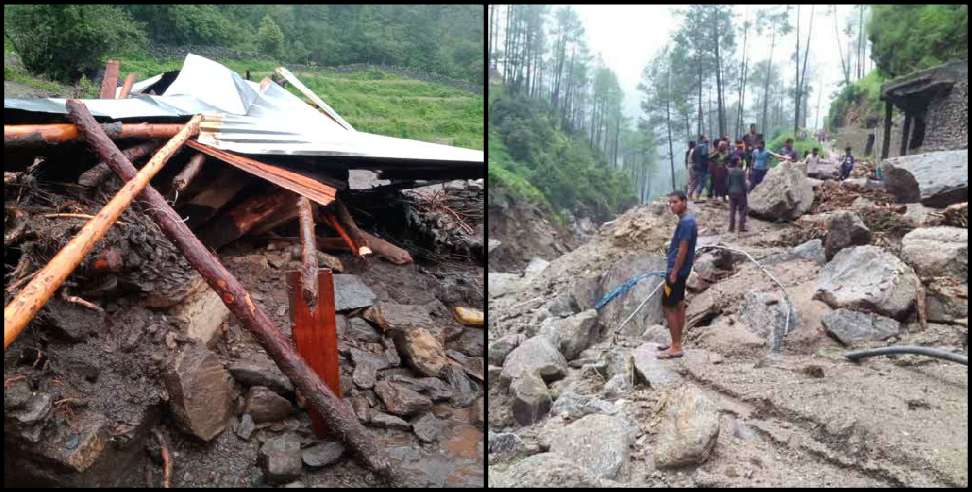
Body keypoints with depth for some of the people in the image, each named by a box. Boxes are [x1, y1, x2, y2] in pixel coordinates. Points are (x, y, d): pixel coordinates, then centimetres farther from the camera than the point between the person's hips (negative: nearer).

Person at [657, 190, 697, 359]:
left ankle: (676, 348, 0)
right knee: (679, 306, 14)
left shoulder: (686, 222, -20)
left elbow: (682, 250, -23)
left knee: (668, 308, -5)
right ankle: (676, 343, 23)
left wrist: (673, 273, -19)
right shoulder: (687, 220, 11)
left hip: (676, 271, -10)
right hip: (681, 270, 10)